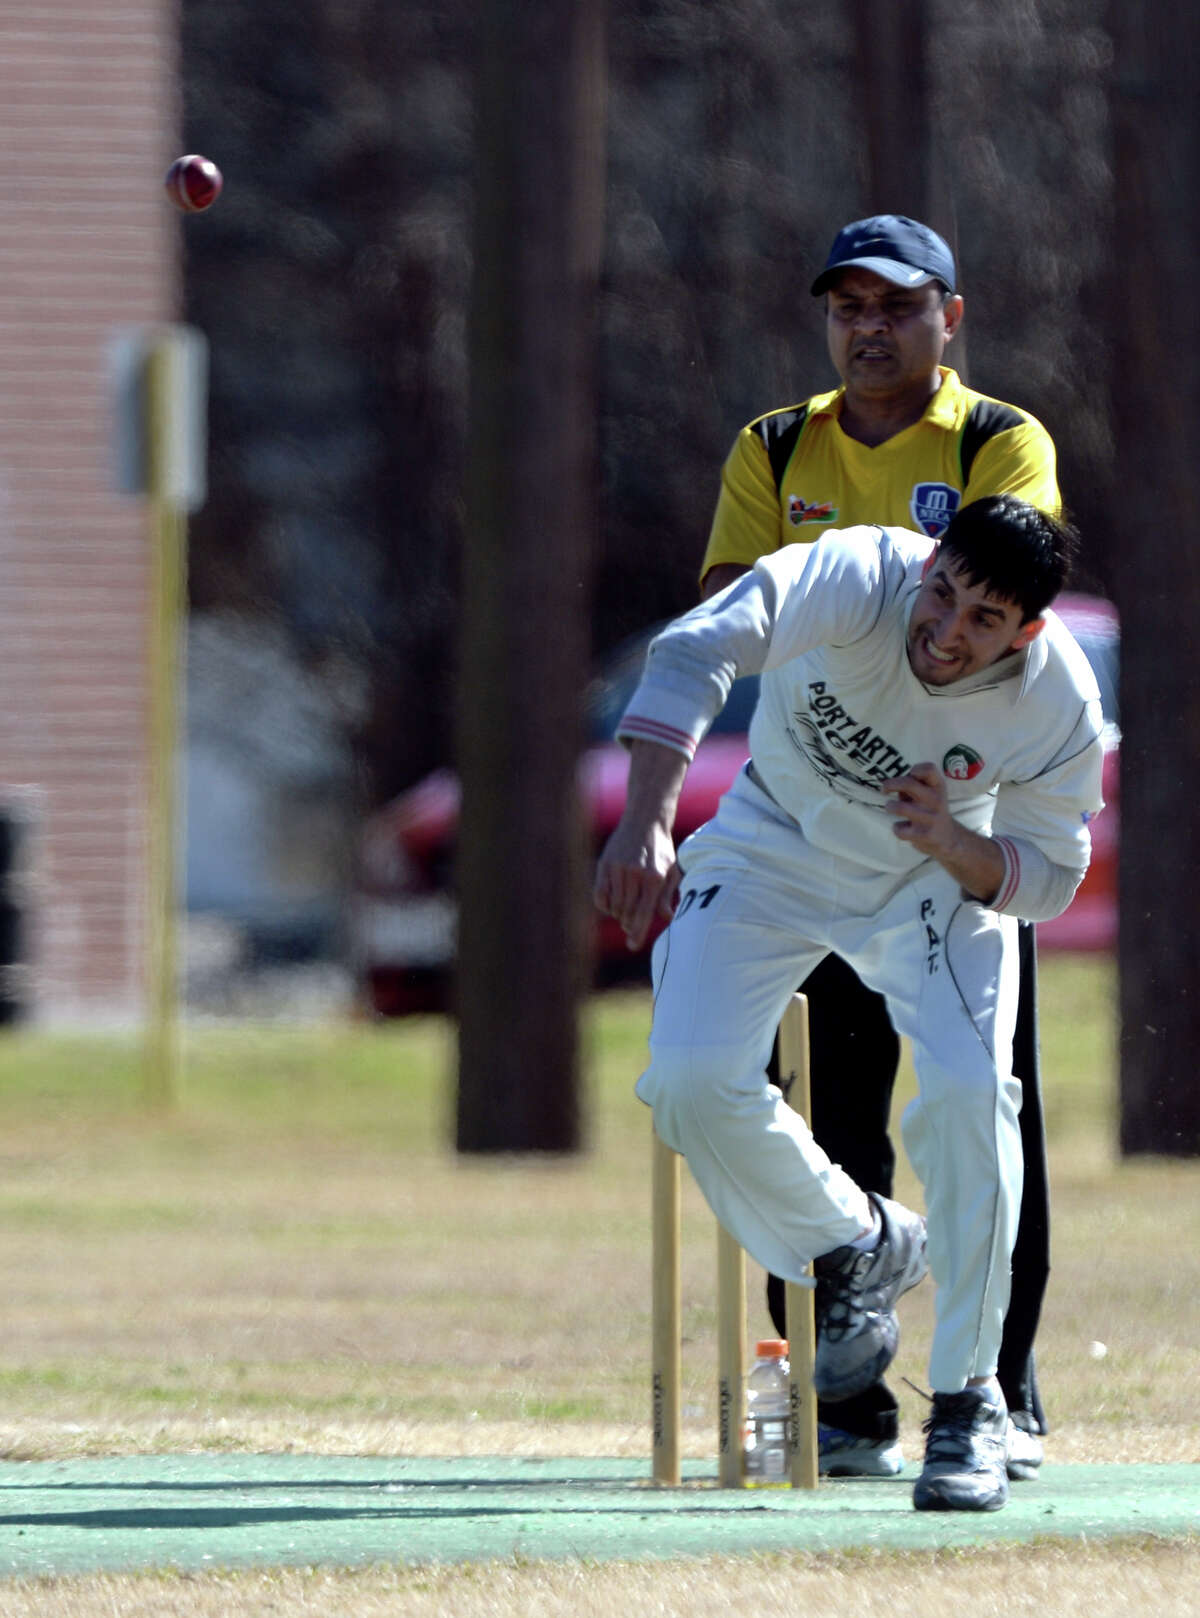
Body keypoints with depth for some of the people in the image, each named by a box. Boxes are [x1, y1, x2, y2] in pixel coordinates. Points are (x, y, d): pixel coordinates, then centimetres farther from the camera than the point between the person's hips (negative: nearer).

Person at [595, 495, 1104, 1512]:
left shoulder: (1059, 703, -27)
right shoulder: (857, 579, -35)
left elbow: (1050, 882, -13)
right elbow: (695, 653, -49)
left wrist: (955, 846, -34)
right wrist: (647, 821, -62)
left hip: (943, 877, 0)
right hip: (778, 846, 0)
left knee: (967, 1092, -23)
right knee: (693, 1082, -17)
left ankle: (968, 1398, -7)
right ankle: (860, 1249, 13)